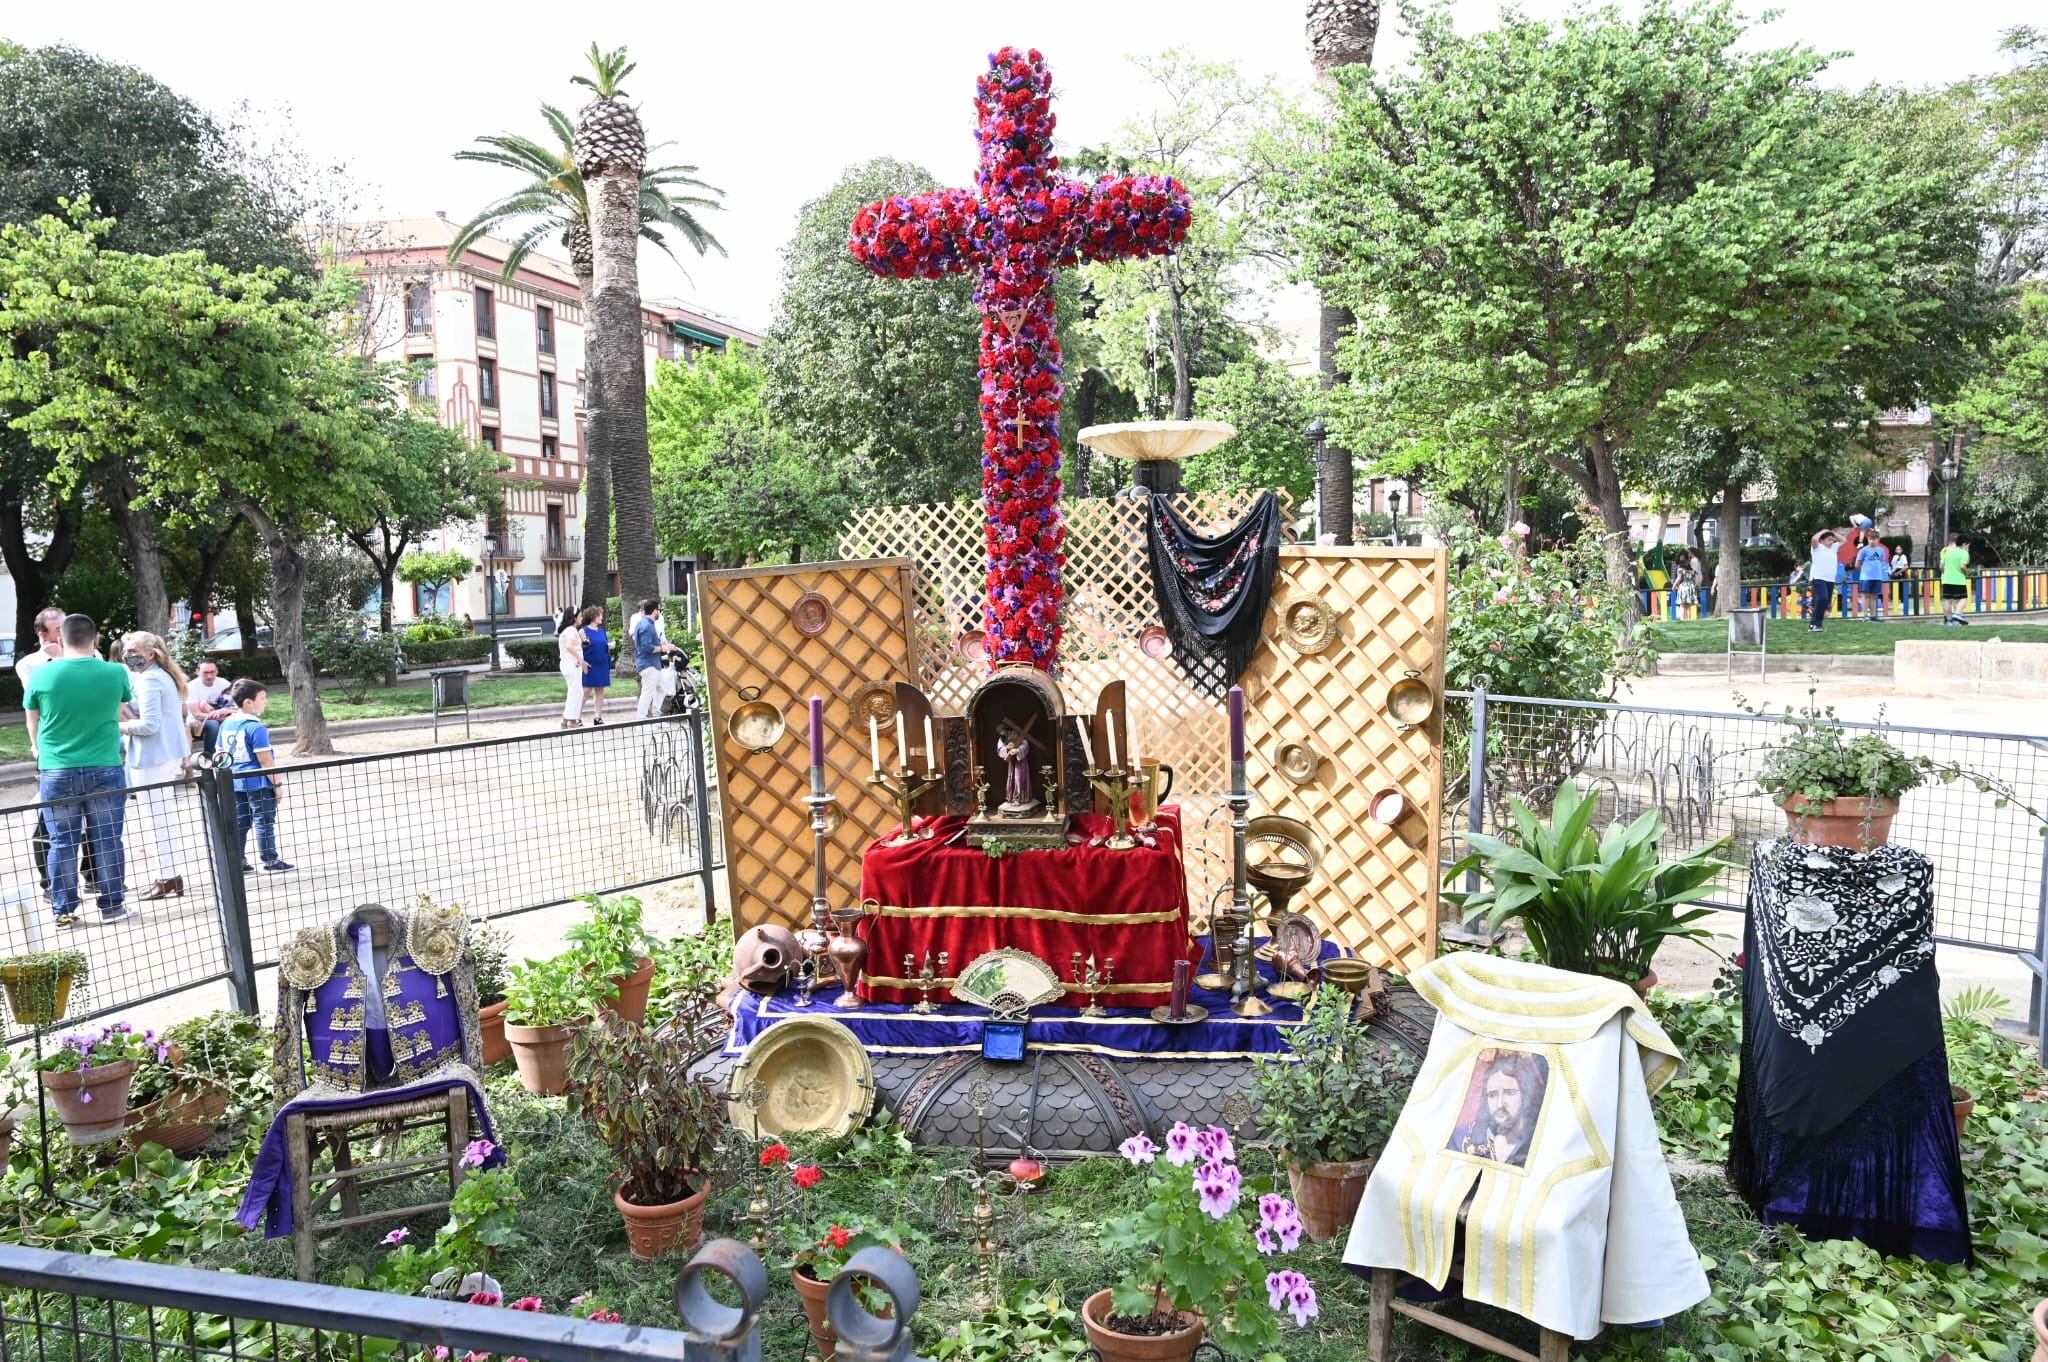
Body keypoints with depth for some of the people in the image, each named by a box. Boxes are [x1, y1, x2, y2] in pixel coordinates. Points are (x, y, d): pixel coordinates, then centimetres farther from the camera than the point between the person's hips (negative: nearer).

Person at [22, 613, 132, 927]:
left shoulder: (40, 674, -6)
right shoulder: (115, 672, -6)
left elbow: (33, 723, 9)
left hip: (57, 771, 0)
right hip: (105, 769, 0)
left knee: (62, 843, 8)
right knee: (107, 840, 7)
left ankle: (64, 911, 13)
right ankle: (112, 905, 12)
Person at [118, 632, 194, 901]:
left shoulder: (147, 681, -15)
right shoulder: (165, 676, 16)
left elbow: (149, 725, -22)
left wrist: (121, 726, -8)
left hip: (152, 759, -10)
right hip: (170, 755, 10)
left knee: (158, 819, -5)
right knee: (166, 817, 15)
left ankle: (168, 878, -1)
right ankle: (171, 875, 21)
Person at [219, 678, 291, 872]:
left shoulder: (226, 725, 7)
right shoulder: (256, 728, -17)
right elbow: (265, 760, -18)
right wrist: (277, 784, -12)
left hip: (235, 782, 8)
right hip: (257, 782, -8)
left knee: (240, 822, 14)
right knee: (264, 822, 0)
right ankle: (271, 861, 5)